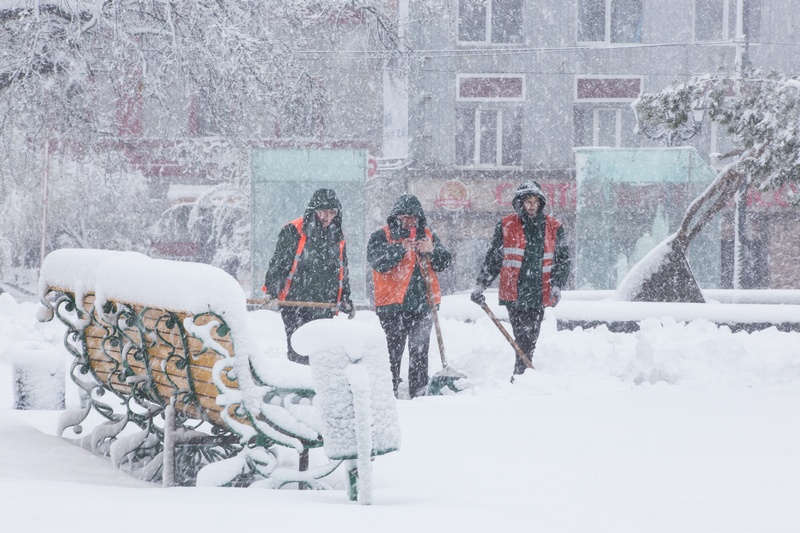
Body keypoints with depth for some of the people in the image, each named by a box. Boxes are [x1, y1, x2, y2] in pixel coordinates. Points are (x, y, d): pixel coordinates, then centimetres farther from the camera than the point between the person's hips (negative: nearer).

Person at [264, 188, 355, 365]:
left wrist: (346, 300, 24)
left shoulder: (338, 238, 15)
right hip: (295, 304, -5)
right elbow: (278, 263, -4)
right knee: (299, 352, -10)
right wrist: (272, 290, -14)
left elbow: (342, 272, 25)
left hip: (324, 308, 5)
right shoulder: (293, 232, -2)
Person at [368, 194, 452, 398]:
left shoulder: (428, 236, 15)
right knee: (392, 351, -5)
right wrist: (400, 248, -24)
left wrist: (431, 250, -15)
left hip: (422, 304, 4)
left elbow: (444, 263, 5)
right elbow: (378, 262, -13)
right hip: (392, 304, -3)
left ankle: (419, 392, 12)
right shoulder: (381, 236, 4)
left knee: (420, 351, 7)